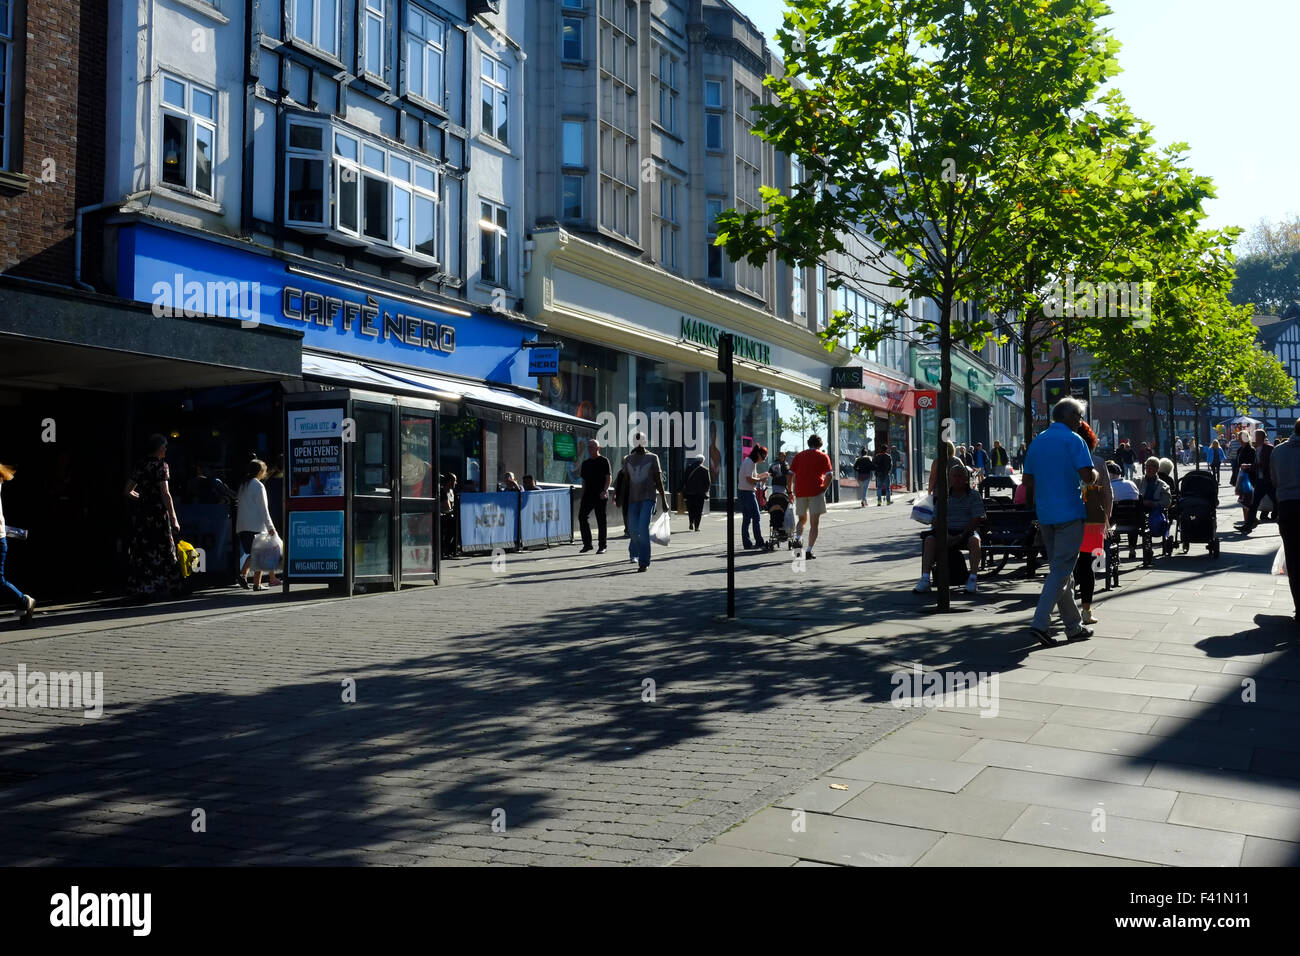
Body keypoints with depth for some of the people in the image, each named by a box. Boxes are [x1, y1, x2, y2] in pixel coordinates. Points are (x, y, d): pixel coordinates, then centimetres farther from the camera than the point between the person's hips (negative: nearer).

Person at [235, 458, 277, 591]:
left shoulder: (243, 485, 15)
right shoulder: (258, 486, -9)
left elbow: (241, 506, 17)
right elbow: (263, 509, -12)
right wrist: (270, 527, -10)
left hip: (242, 525, 7)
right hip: (256, 525, -7)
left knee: (252, 553, 15)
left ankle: (242, 574, -3)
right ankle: (257, 584, 0)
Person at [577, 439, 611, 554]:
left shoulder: (604, 461, -1)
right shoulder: (585, 463, 16)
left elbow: (608, 478, -7)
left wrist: (604, 491, -20)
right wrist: (583, 496, 15)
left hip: (600, 496, -5)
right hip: (588, 495, 5)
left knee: (601, 520, 0)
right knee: (582, 516, -7)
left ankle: (602, 546, 7)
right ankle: (587, 544, 2)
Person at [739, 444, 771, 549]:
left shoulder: (748, 461, 17)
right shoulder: (750, 463, -14)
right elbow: (749, 479, -20)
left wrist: (763, 474, 16)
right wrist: (761, 479, -9)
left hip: (742, 492, 10)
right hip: (748, 493, -10)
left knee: (746, 519, 9)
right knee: (756, 517, -5)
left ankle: (746, 543, 9)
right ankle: (759, 542, -3)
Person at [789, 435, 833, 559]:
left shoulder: (799, 456, 11)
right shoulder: (823, 456, 4)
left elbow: (790, 474, 6)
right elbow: (829, 475, -7)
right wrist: (824, 488, 4)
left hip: (800, 492, 3)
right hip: (816, 492, -3)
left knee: (802, 519, 20)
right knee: (814, 523, 1)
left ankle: (798, 539, -7)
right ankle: (809, 551, -7)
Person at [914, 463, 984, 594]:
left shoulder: (974, 496, 3)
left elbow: (977, 520, -6)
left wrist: (961, 536, -17)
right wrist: (945, 535, -13)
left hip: (967, 531, -2)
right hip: (948, 531, 2)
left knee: (974, 540, -36)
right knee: (929, 539, -25)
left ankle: (973, 578, -32)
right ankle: (925, 579, -29)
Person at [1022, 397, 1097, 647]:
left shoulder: (1036, 442, 12)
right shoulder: (1073, 440, -9)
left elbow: (1028, 481, 14)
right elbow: (1088, 476, -17)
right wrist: (1096, 473, 4)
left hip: (1045, 515, 7)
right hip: (1070, 513, -7)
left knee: (1060, 570, 13)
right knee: (1061, 570, -5)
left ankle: (1074, 626, 19)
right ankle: (1040, 623, -15)